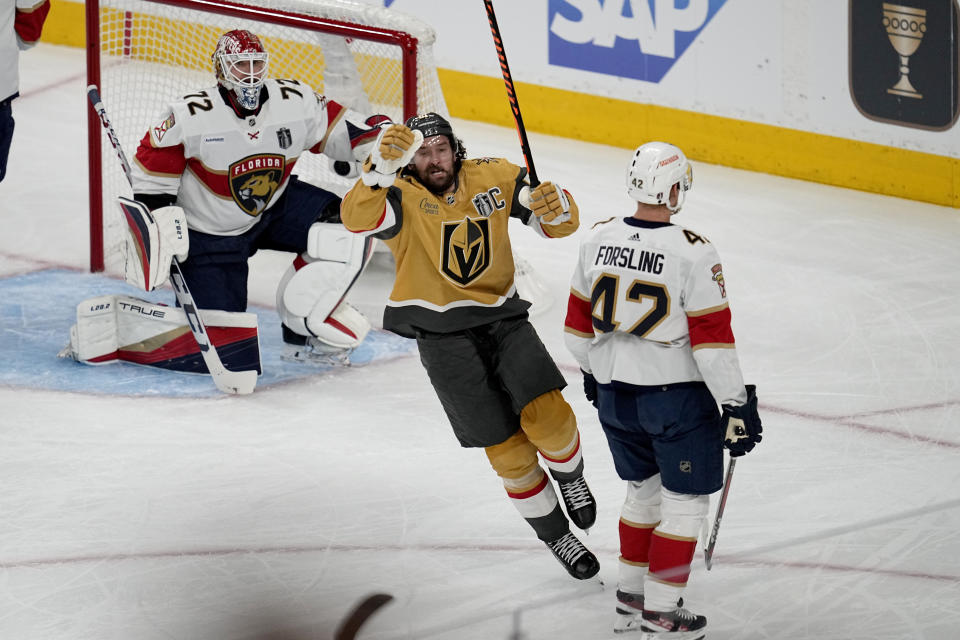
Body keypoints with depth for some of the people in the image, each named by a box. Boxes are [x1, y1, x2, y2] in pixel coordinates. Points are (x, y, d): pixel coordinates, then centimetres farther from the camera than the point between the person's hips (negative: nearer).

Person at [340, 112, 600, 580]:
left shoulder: (494, 178, -1)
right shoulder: (400, 196, -11)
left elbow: (560, 224, 0)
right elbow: (357, 217, -33)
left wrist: (555, 209, -25)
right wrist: (383, 166, -50)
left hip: (502, 318, 2)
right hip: (442, 337, -2)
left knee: (547, 416, -17)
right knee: (507, 447, 0)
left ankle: (569, 477, 17)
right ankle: (554, 534, 21)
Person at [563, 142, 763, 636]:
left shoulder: (598, 239, -3)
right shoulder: (692, 253, -19)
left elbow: (579, 322, 8)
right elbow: (712, 338, -17)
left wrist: (592, 372, 25)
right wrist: (736, 405, -10)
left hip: (613, 392, 6)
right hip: (677, 396, -6)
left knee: (643, 489, 23)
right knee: (685, 500, 8)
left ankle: (629, 598, 29)